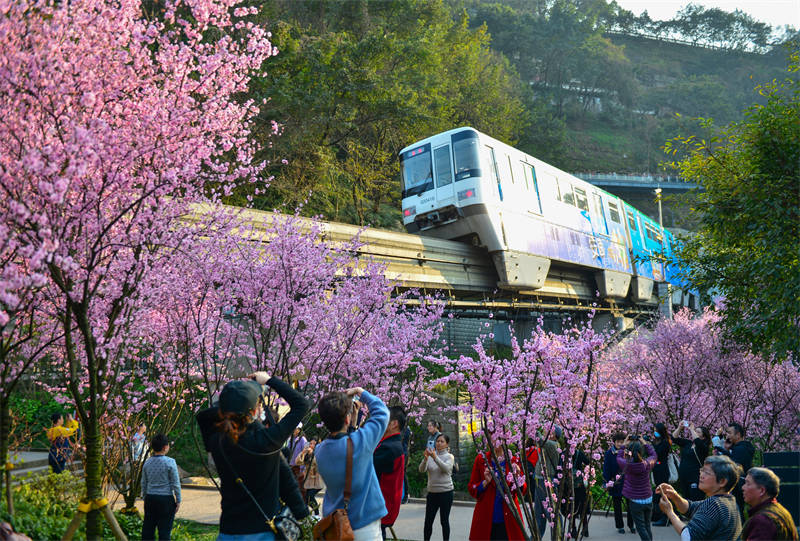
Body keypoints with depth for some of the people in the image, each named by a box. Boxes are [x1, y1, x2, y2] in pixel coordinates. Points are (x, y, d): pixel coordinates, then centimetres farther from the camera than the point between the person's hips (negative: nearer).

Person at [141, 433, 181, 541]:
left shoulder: (147, 462, 2)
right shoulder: (170, 462, -12)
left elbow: (143, 483, 10)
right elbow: (175, 484, -8)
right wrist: (178, 501, 1)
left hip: (150, 498, 5)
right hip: (166, 499, -5)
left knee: (147, 528, 12)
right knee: (164, 529, 2)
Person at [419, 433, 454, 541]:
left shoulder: (449, 457, 0)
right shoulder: (430, 455, 5)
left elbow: (446, 468, -22)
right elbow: (422, 469, -9)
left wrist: (435, 457, -35)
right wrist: (425, 458, -29)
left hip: (446, 492, -2)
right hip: (432, 492, 2)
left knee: (444, 520, 2)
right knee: (428, 521, 3)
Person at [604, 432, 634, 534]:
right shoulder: (609, 453, -8)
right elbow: (606, 470, -5)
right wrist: (607, 483, -10)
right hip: (615, 483, -1)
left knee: (630, 504, 7)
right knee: (617, 505, 10)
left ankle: (631, 525, 23)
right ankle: (619, 526, 23)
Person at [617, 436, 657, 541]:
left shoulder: (627, 465, -18)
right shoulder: (647, 464, -14)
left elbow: (619, 457, 4)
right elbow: (653, 455, 9)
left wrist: (625, 445, 11)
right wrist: (645, 444, 16)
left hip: (635, 502, -2)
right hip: (648, 500, 2)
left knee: (641, 527, 5)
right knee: (647, 526, 16)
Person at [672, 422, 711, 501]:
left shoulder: (704, 446, -6)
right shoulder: (688, 443, 12)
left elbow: (697, 441, -28)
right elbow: (674, 438, 12)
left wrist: (691, 429, -17)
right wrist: (679, 428, -1)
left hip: (695, 479, -7)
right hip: (683, 477, 7)